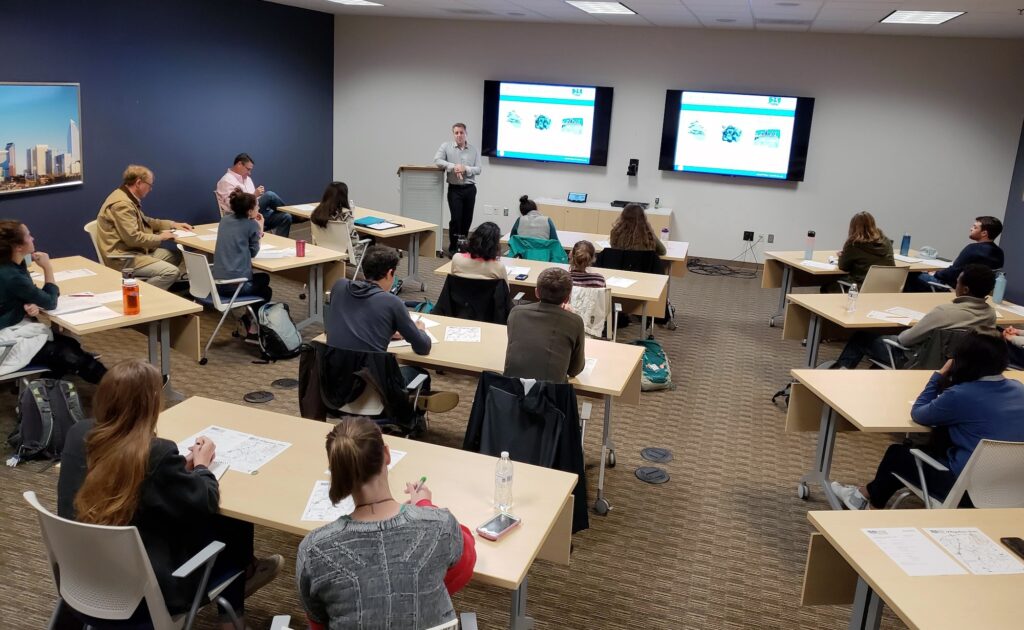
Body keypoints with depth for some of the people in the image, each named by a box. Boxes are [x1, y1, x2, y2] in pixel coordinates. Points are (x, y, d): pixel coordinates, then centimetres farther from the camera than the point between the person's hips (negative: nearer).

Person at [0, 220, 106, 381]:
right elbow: (50, 302, -18)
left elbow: (33, 295, 9)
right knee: (69, 356, -10)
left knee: (70, 344, -3)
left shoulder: (16, 265, 0)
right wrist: (48, 268, -14)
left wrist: (32, 306, -15)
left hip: (15, 327, 9)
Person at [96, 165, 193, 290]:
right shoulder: (122, 204, -20)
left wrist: (172, 224, 18)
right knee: (171, 272, -23)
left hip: (131, 251, 11)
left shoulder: (127, 198, 14)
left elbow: (145, 221, 28)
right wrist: (160, 237, -11)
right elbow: (133, 238, -25)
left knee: (176, 255, 10)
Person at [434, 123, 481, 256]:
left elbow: (478, 169, 2)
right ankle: (453, 248, 4)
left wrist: (465, 169, -17)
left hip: (470, 189, 3)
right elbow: (437, 160, -11)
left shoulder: (474, 150, 6)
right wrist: (453, 166, -22)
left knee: (467, 219, 7)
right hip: (454, 189, -3)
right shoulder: (446, 146, 2)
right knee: (456, 218, -8)